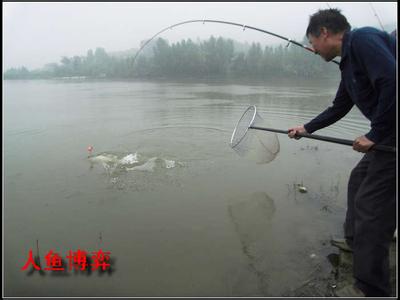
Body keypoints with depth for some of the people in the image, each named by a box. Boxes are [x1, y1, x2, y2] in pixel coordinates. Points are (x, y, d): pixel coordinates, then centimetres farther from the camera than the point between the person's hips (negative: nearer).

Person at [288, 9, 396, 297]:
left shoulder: (362, 38, -13)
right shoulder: (349, 62, 16)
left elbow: (392, 81, -27)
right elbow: (338, 108, 26)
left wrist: (375, 134, -21)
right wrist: (306, 128, 29)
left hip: (390, 134, -10)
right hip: (386, 134, 10)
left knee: (371, 204, -6)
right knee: (359, 180, 22)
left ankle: (371, 288, 8)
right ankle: (355, 240, 42)